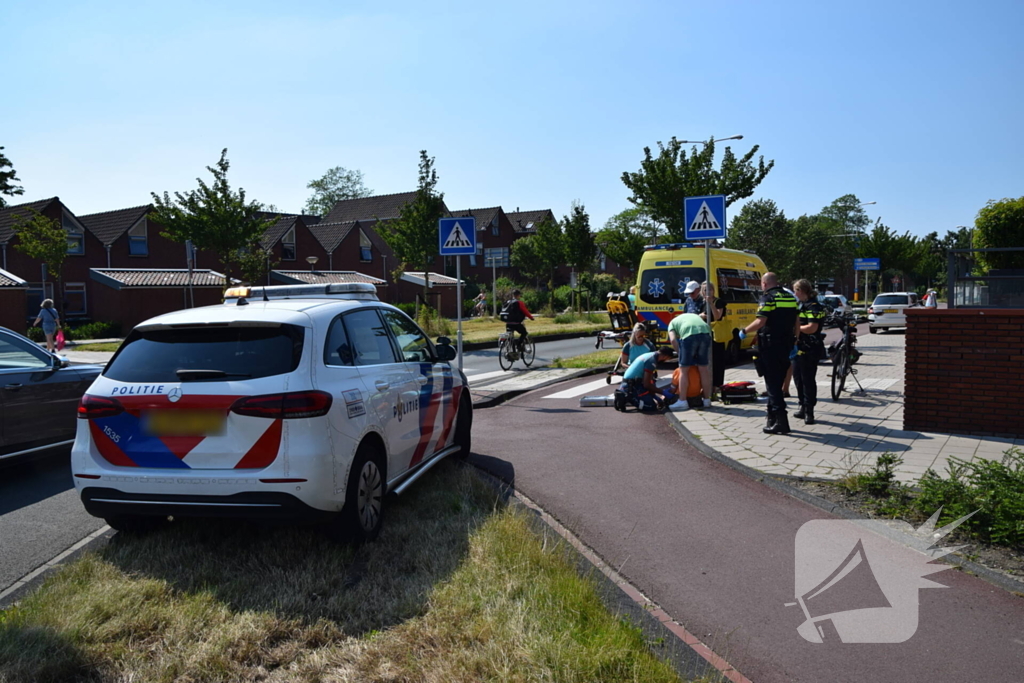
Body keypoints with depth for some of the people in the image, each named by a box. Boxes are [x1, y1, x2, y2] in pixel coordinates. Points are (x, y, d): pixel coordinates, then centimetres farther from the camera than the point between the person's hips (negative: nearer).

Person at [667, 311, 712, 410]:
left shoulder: (673, 322, 27)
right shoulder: (695, 316, 40)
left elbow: (673, 339, 6)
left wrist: (680, 353, 15)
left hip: (689, 335, -4)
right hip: (705, 333, 4)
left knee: (684, 370, 9)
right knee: (703, 368, 17)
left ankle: (683, 402, 11)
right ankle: (707, 400, 26)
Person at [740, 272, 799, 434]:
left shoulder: (768, 298, -11)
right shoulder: (790, 298, 13)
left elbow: (760, 322, -22)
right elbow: (796, 324, 15)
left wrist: (744, 331, -8)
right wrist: (794, 344, 21)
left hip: (770, 346, -8)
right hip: (785, 346, 8)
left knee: (772, 383, -4)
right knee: (777, 383, 16)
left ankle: (781, 422, -8)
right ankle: (773, 418, 25)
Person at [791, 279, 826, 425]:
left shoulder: (813, 307, -13)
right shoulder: (800, 305, 15)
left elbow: (812, 328, -22)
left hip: (809, 350, -9)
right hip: (798, 347, 9)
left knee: (808, 380, -4)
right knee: (798, 378, 14)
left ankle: (809, 411, 3)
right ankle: (803, 407, 25)